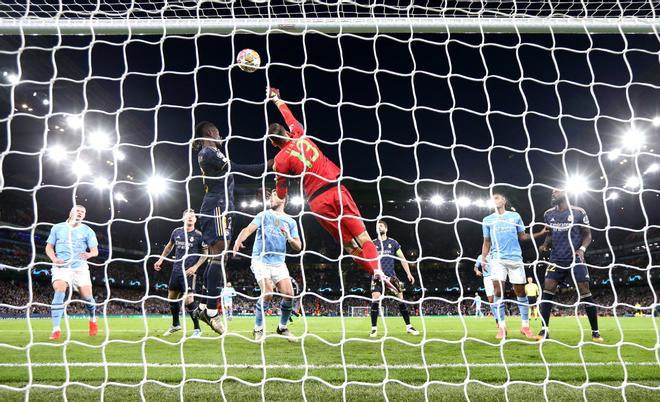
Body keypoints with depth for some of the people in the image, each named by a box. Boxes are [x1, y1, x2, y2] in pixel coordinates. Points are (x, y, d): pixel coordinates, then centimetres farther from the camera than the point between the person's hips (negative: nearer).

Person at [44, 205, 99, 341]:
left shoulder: (88, 231, 7)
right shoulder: (57, 228, 10)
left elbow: (95, 250, 3)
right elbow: (49, 247, 12)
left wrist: (89, 254, -21)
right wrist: (54, 258, -9)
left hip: (80, 267, 0)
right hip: (61, 267, 0)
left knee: (87, 296, -5)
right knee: (59, 291, -24)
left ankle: (93, 319, 26)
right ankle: (56, 329, -21)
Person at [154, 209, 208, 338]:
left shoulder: (199, 235, -7)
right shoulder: (176, 232, 6)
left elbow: (205, 253, -1)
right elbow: (169, 246, 23)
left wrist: (195, 267, -11)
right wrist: (161, 259, 16)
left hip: (189, 272, -5)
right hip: (176, 270, 6)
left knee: (188, 300, -13)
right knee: (172, 298, 14)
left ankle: (197, 329, 3)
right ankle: (175, 324, 36)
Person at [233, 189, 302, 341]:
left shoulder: (291, 221, 13)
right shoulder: (263, 215, 5)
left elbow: (298, 247, 10)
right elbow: (248, 229, -11)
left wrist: (289, 238, -11)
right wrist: (239, 240, -32)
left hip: (279, 263, 3)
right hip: (261, 261, -3)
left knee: (289, 294, -8)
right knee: (267, 294, -19)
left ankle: (282, 328, 15)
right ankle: (258, 329, 1)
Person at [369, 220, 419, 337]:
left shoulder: (393, 242, 9)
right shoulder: (373, 243, 8)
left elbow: (402, 258, 10)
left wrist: (408, 273, 4)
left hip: (391, 276, 1)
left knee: (401, 299, -1)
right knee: (375, 300, -12)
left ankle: (408, 326, 11)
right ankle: (374, 329, -1)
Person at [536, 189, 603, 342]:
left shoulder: (578, 212, -2)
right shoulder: (548, 214, 9)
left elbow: (587, 234, 2)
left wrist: (582, 249, -16)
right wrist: (545, 245, -1)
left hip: (575, 259, -3)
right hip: (556, 259, 3)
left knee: (585, 293, -3)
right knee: (547, 290, -8)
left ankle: (595, 332, 9)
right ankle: (544, 330, -4)